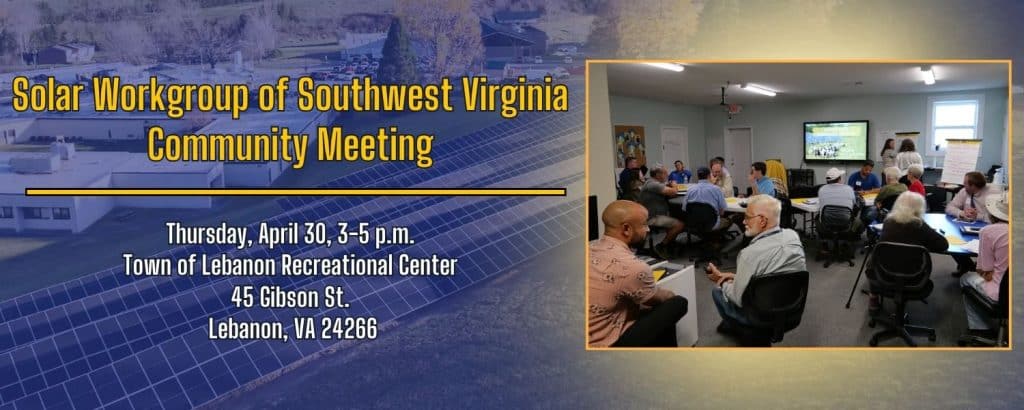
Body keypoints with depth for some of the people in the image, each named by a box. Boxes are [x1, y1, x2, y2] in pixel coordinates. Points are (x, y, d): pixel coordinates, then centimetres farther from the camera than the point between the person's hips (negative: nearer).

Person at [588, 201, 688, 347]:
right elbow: (658, 298, 0)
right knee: (677, 304, 1)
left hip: (591, 337, 8)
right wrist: (671, 296, 23)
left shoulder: (590, 249, 1)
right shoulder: (632, 266, -22)